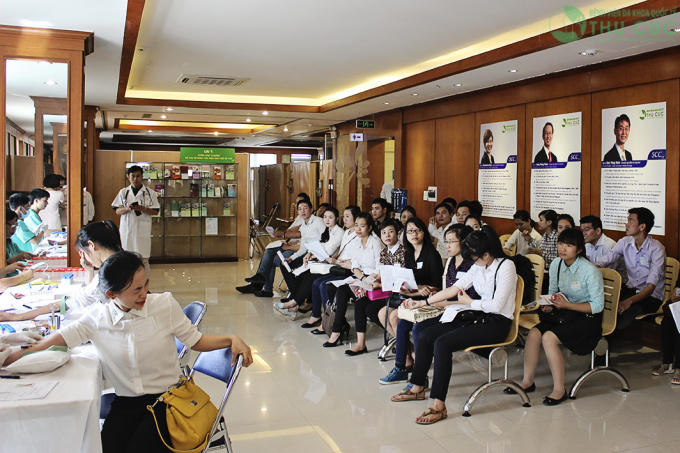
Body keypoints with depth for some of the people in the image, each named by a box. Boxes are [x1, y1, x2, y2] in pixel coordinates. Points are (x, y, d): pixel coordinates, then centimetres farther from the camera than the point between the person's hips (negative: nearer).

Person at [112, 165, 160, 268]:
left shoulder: (150, 193, 2)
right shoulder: (123, 192, 9)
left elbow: (155, 211, 0)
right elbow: (117, 211, 7)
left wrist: (142, 209, -17)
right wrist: (127, 208, -14)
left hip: (142, 230, -2)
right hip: (127, 229, 2)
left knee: (143, 259, -2)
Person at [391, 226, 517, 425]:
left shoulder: (505, 266, -13)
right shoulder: (478, 267, 11)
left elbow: (497, 305, -20)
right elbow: (453, 289, 11)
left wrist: (469, 302, -6)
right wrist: (423, 302, 9)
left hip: (496, 324, -8)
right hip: (478, 318, 8)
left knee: (442, 343, -27)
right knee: (424, 336, -3)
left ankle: (439, 406, -23)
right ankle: (418, 388, 12)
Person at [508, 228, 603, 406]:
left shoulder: (590, 271, -18)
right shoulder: (556, 264, 2)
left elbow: (598, 306, -16)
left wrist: (568, 305, -24)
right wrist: (549, 305, -7)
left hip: (587, 318, -6)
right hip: (564, 313, 6)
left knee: (549, 337, -27)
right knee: (534, 333, -18)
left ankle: (559, 389, -15)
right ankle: (527, 381, -5)